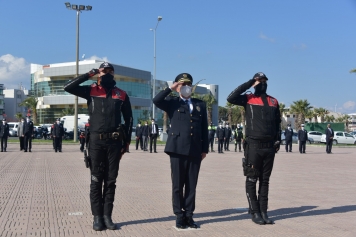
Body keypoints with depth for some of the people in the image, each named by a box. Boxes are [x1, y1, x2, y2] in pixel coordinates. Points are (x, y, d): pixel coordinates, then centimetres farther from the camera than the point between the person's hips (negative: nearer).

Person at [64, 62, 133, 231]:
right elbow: (68, 87, -8)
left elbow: (128, 119, 10)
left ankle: (107, 216, 15)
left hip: (115, 142, 1)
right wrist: (89, 74, -8)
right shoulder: (91, 91, 4)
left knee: (110, 180, 7)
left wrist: (126, 141, 4)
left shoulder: (122, 95, 7)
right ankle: (97, 217, 10)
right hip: (96, 141, -1)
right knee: (96, 181, 4)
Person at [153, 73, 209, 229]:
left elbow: (204, 128, 13)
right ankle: (179, 216, 11)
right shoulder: (172, 103, 8)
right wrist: (171, 89, -8)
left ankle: (189, 215, 14)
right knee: (177, 184, 2)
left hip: (195, 150, 3)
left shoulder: (200, 104, 16)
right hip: (178, 148, -2)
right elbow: (156, 100, -13)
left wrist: (205, 148, 8)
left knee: (191, 185, 6)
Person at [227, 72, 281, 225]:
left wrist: (278, 140, 6)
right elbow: (231, 98, -15)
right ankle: (255, 212, 7)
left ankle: (263, 212, 15)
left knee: (265, 180, 9)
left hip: (269, 146, 4)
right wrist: (249, 84, -10)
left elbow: (277, 123, 18)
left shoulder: (273, 101, 15)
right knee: (252, 180, 0)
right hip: (254, 145, -4)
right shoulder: (248, 99, 2)